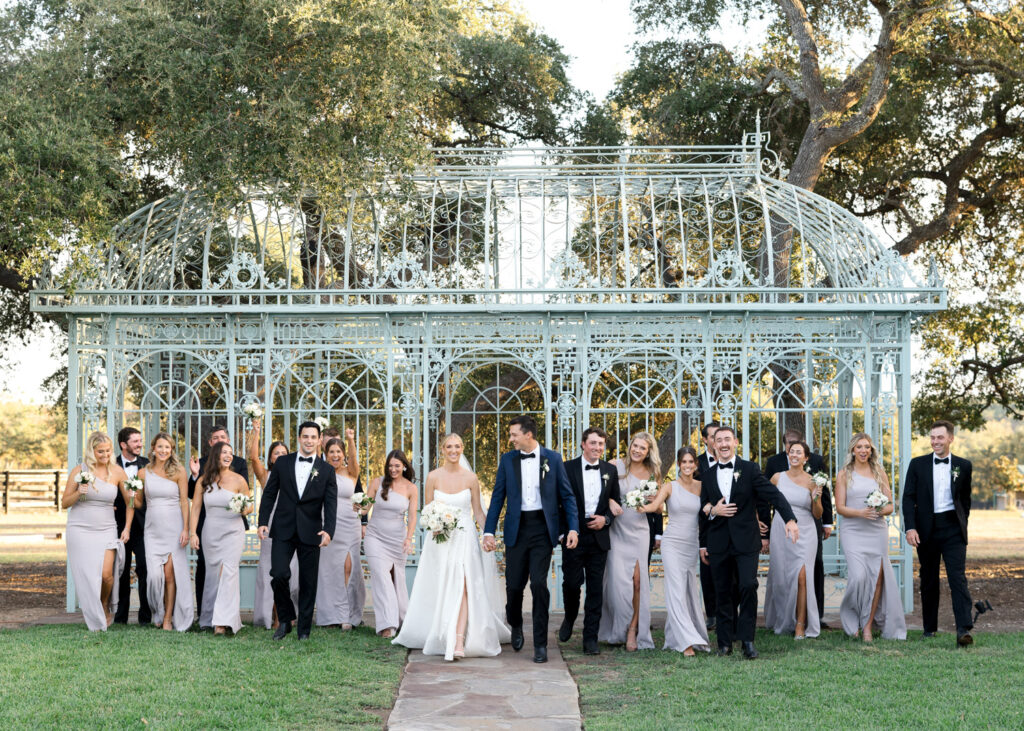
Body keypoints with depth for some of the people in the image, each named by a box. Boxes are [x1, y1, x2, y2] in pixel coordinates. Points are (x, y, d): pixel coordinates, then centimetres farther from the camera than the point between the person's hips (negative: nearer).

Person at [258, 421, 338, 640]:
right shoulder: (282, 463, 7)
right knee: (279, 574, -13)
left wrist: (328, 530, -19)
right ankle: (285, 620, 10)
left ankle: (304, 629, 15)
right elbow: (269, 494, 9)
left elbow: (331, 504, -3)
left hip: (310, 532, 0)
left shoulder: (326, 470, 4)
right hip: (283, 530, 0)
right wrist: (263, 522, -2)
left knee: (308, 581, 4)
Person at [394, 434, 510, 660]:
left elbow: (478, 511, 8)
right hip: (440, 540, 1)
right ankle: (437, 636, 23)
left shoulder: (470, 478, 2)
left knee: (462, 588, -15)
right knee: (439, 591, 5)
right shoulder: (433, 477, 1)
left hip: (464, 538, -1)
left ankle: (458, 642, -22)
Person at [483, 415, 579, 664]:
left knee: (539, 583, -9)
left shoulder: (553, 459, 1)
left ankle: (540, 644, 1)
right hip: (517, 529, 2)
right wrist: (489, 532, -2)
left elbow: (567, 496, 3)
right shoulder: (507, 460, 5)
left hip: (542, 529, -2)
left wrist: (573, 528, -7)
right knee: (514, 584, 4)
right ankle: (515, 625, 35)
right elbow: (497, 498, 6)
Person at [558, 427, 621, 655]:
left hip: (598, 537, 2)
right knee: (571, 583, -2)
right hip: (573, 536, -2)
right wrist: (561, 532, -8)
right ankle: (569, 619, 29)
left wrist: (606, 519, -4)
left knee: (595, 589, 2)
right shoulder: (567, 468, -1)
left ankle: (590, 638, 7)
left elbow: (616, 501, 15)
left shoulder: (610, 470, 9)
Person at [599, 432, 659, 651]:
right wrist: (610, 502, -24)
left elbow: (659, 508, 10)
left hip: (639, 531, 2)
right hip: (616, 530, -2)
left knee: (637, 580, -4)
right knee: (618, 578, -6)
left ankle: (633, 630, 5)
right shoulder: (616, 466, 0)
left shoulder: (652, 474, 7)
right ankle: (618, 630, 9)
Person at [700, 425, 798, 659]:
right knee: (723, 592, 6)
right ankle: (725, 642, 14)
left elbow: (773, 494, -7)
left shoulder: (750, 469, 1)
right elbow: (702, 506, 16)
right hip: (718, 543, 3)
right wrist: (713, 510, -7)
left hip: (745, 541, -3)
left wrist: (790, 519, -19)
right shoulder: (708, 475, 12)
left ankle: (747, 639, -4)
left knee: (748, 586, -14)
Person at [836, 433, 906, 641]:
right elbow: (840, 507, 0)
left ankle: (868, 625, 6)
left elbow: (891, 505, 10)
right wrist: (860, 512, -17)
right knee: (859, 576, -16)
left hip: (877, 532, 3)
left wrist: (881, 510, -13)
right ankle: (852, 619, 7)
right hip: (853, 532, -3)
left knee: (877, 576, -5)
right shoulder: (844, 474, 5)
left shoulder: (879, 473, 11)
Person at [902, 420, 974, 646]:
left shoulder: (963, 466, 7)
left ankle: (964, 629, -17)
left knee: (958, 577, -11)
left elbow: (966, 499, 14)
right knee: (928, 580, 9)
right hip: (927, 529, 1)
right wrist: (910, 527, -9)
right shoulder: (918, 464, 5)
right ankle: (929, 627, 20)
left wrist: (962, 524, 8)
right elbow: (908, 498, 1)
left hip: (952, 528, -1)